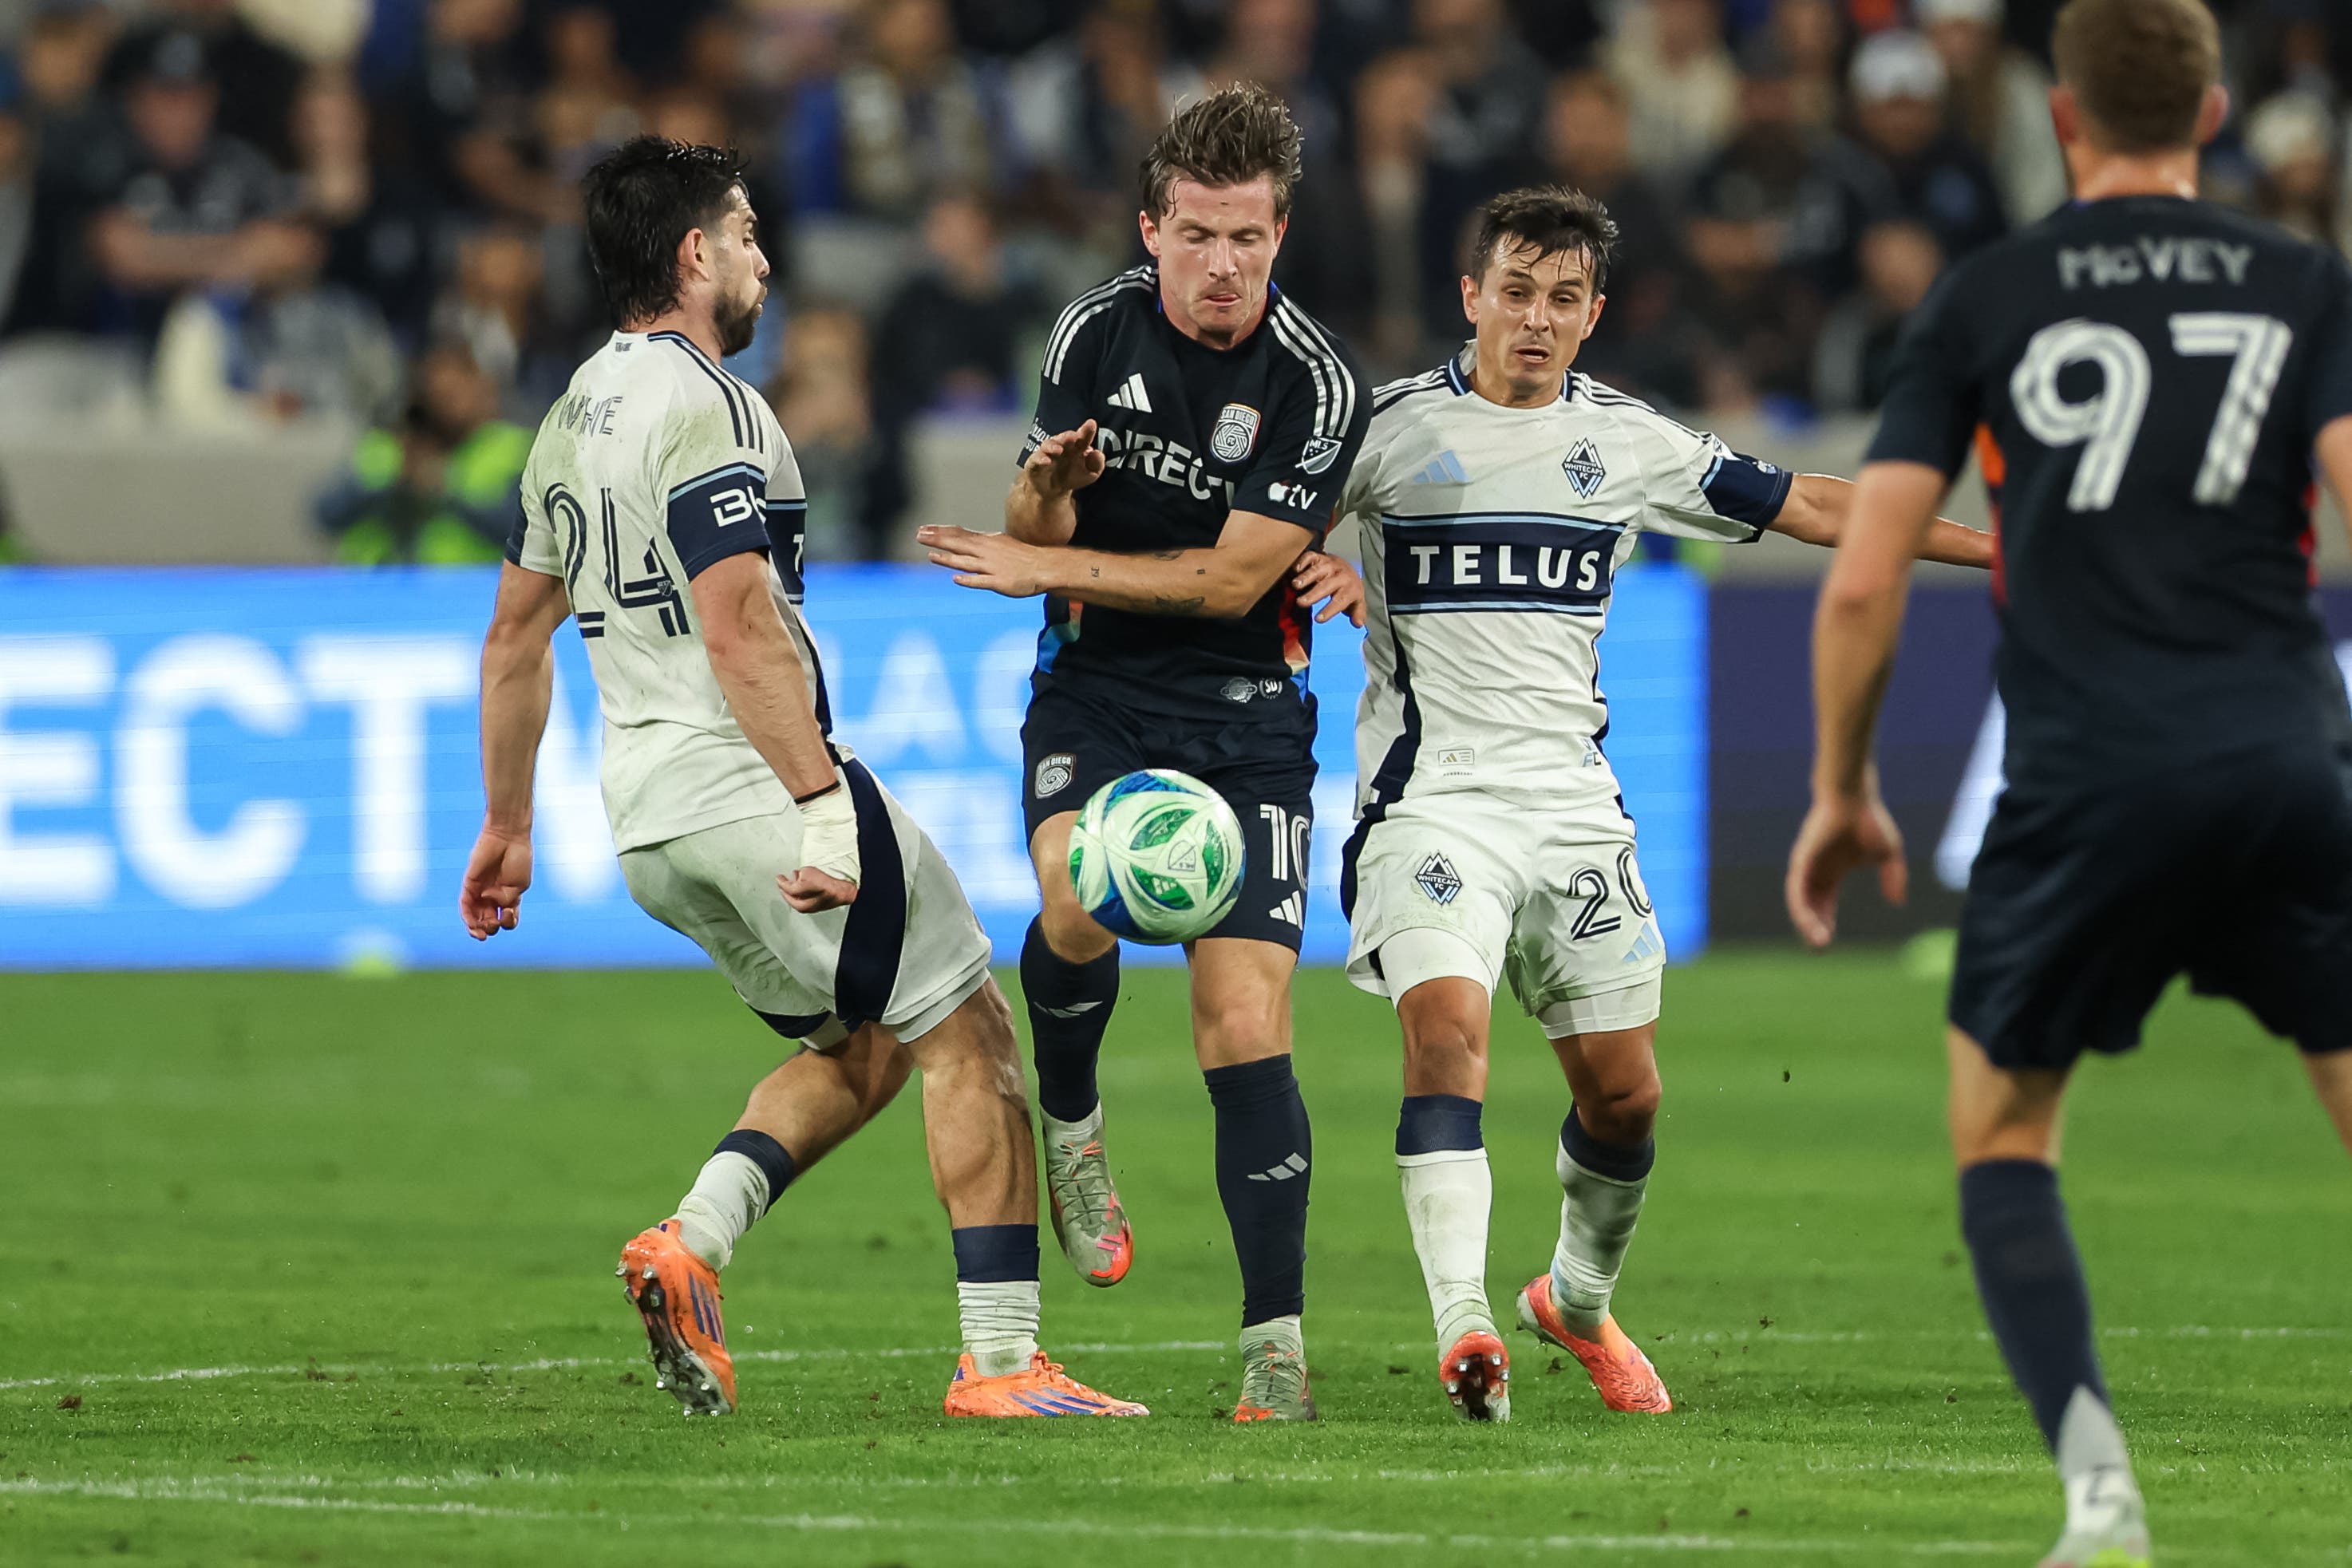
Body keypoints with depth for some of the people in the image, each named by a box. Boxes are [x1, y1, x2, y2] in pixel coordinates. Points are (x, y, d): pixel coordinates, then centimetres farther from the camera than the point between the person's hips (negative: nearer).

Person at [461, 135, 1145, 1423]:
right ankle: (1001, 1362, -4)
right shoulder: (701, 406, -14)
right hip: (750, 785, -9)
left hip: (645, 817, 9)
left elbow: (515, 631, 22)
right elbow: (739, 633, -23)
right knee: (967, 1036, -1)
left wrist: (505, 825, 28)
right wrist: (825, 810, -24)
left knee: (860, 1047, 20)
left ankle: (692, 1241, 0)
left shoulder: (573, 415, 15)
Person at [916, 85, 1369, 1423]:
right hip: (1095, 693, 2)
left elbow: (1232, 579, -13)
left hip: (1245, 715, -2)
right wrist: (1048, 485, -19)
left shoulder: (1321, 385, -12)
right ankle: (1070, 1124, -1)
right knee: (1081, 893, -30)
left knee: (1246, 1026, -10)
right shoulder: (1095, 333, -2)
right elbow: (1036, 539, 4)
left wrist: (1051, 570, -13)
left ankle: (1277, 1347, -6)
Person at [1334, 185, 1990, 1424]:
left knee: (1622, 1090, 5)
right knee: (1447, 1028, -25)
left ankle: (1577, 1300, 32)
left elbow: (1808, 506, 16)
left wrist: (2004, 546, 15)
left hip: (1574, 800, 4)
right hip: (1432, 797, -4)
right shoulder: (1390, 428, -3)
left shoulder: (1630, 442, 8)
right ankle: (1463, 1329, -32)